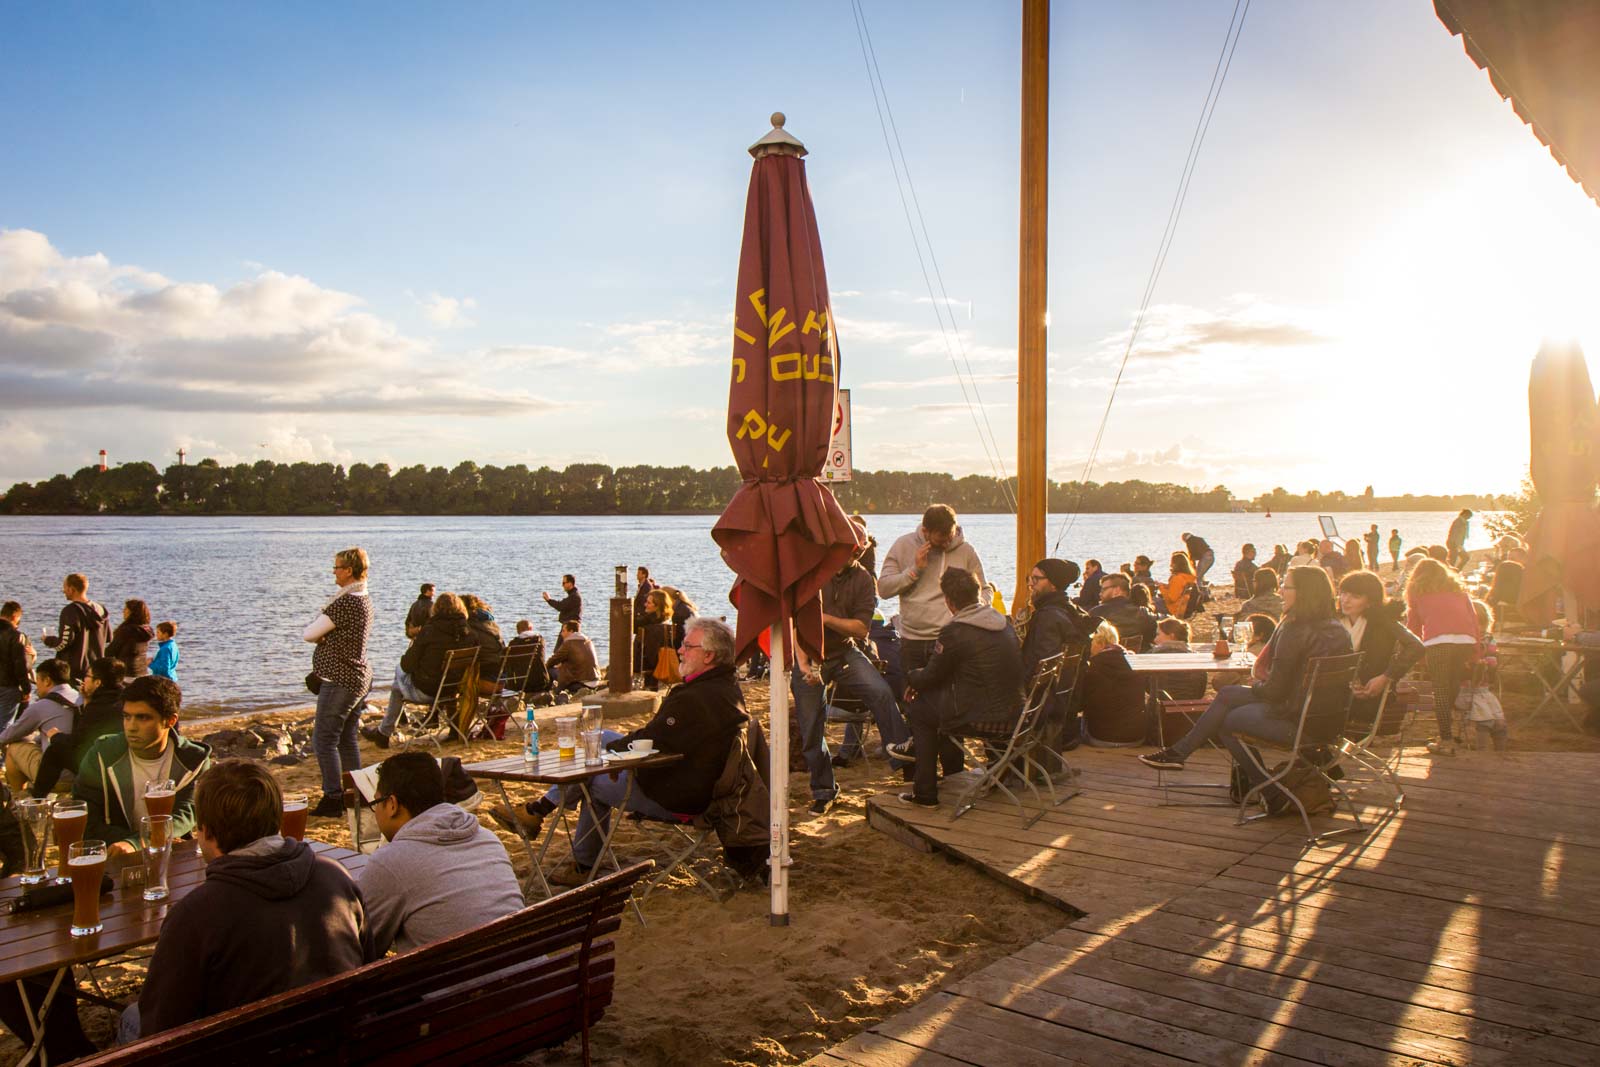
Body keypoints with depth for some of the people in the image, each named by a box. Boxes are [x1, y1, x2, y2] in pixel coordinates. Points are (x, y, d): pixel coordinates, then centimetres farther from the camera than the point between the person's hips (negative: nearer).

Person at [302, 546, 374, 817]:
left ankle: (333, 798, -3)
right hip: (358, 677, 10)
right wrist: (325, 634, -4)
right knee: (347, 739, 15)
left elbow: (308, 634, -14)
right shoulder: (364, 599, 11)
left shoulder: (345, 602, -20)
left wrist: (319, 618, 6)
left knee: (324, 740, -4)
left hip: (339, 681, -10)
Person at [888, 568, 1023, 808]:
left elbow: (930, 677, -6)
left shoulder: (954, 632, -18)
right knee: (941, 693, 28)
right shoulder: (1002, 622, 7)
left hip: (982, 718, -8)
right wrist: (919, 679, 22)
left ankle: (925, 792, 18)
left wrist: (912, 677, 17)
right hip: (1013, 712, 8)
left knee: (917, 707, 14)